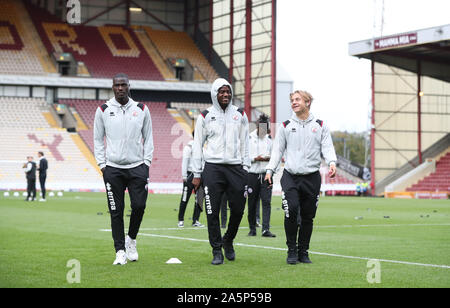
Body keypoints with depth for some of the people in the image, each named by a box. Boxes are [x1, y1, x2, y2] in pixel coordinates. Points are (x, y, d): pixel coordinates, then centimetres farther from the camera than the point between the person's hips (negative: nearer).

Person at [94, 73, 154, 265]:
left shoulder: (141, 110, 7)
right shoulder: (103, 111, 4)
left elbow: (148, 138, 13)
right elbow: (98, 140, 9)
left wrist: (147, 162, 3)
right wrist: (102, 165, 1)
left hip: (137, 167, 1)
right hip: (113, 168, -1)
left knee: (139, 206, -6)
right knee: (116, 211, -1)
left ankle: (131, 239, 21)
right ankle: (120, 251, 7)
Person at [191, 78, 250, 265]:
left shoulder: (240, 115, 10)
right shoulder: (205, 116, 5)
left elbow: (245, 143, 13)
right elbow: (197, 145, 6)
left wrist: (245, 168, 7)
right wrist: (197, 174, 2)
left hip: (235, 167, 2)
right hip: (213, 167, -2)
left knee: (238, 210, 2)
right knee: (212, 212, -4)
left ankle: (228, 241, 28)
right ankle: (217, 251, 5)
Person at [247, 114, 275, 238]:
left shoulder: (270, 140, 13)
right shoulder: (249, 138, 2)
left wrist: (269, 158, -2)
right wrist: (255, 159, -14)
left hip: (266, 174, 2)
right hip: (252, 174, -2)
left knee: (266, 202, -8)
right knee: (252, 203, 3)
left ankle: (266, 229, -13)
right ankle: (252, 229, 14)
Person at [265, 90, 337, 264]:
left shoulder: (320, 126, 10)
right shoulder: (285, 126, 11)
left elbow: (327, 147, 4)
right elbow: (277, 150, 10)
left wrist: (332, 163, -16)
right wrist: (270, 170, 0)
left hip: (312, 178, 1)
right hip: (290, 176, -1)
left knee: (307, 217, 4)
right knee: (291, 210, -17)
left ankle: (303, 252, 17)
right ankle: (292, 250, -2)